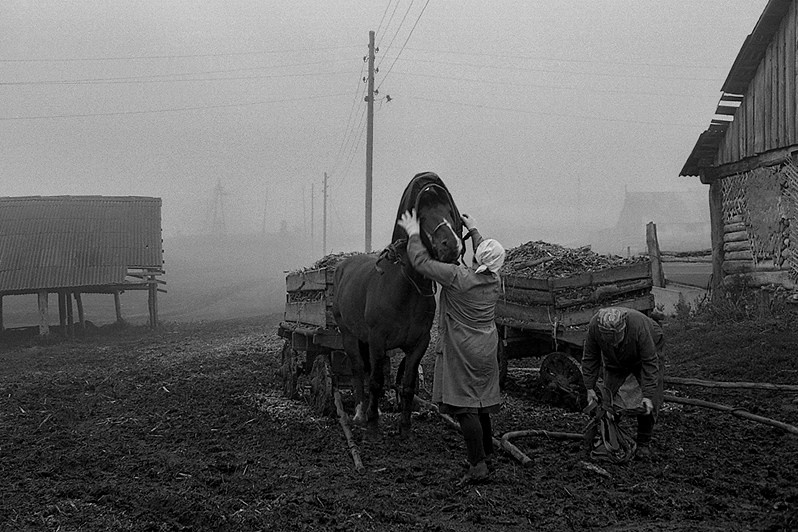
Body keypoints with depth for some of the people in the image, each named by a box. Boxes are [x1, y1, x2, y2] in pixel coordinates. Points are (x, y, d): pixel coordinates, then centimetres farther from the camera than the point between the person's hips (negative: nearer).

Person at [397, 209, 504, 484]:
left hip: (460, 350, -7)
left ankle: (478, 466, -5)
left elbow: (421, 262, -17)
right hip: (486, 348, 7)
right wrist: (473, 230, 34)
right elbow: (485, 265, 24)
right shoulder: (495, 281, 0)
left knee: (464, 406, -5)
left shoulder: (457, 277, -21)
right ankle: (486, 451, 33)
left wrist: (413, 234, -1)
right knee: (480, 404, 20)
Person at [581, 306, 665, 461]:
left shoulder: (639, 325, -43)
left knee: (651, 401, -14)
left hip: (648, 351, -3)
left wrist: (648, 396, -38)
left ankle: (644, 443, -3)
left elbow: (650, 362, -35)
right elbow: (590, 358, -17)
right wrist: (589, 388, -19)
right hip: (614, 360, 3)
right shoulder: (594, 325, -33)